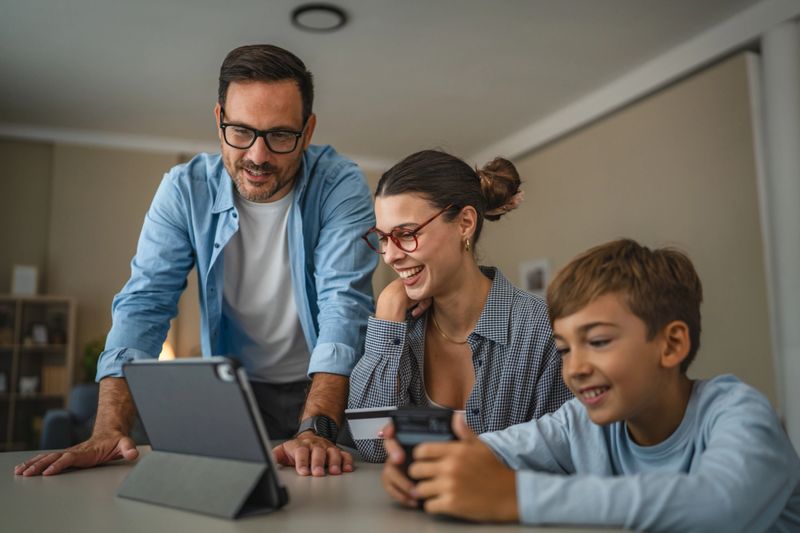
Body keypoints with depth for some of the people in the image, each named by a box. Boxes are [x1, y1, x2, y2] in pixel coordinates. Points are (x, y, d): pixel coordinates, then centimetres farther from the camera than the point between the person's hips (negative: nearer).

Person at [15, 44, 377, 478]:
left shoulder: (342, 186, -15)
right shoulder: (185, 189, -8)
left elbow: (345, 303, -24)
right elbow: (144, 303, -12)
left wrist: (315, 429, -37)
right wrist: (109, 430, -25)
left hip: (323, 389, -2)